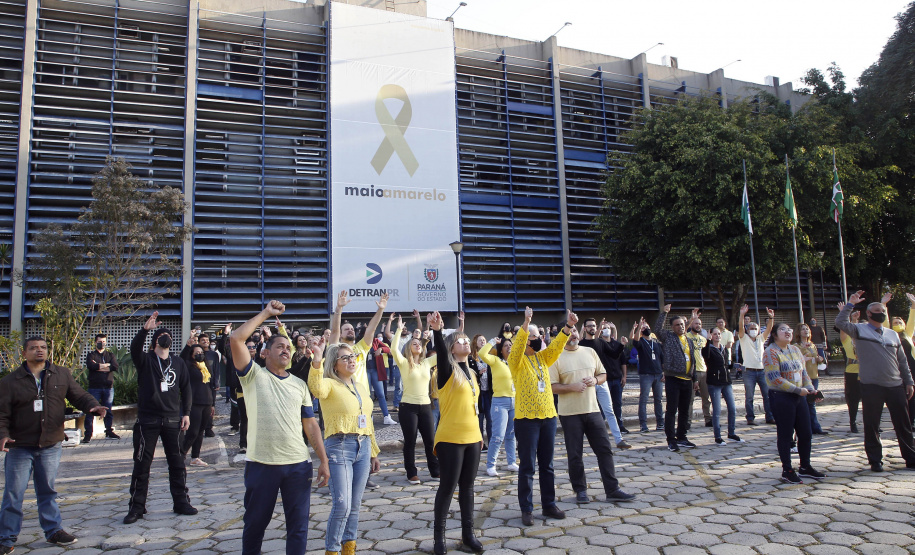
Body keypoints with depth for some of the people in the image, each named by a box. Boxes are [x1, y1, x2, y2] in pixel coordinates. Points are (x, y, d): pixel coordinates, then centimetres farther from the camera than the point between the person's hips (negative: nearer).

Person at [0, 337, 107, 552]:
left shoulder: (62, 375, 3)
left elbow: (79, 396, 4)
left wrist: (93, 406, -16)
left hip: (50, 446, 2)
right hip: (19, 447, -2)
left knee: (48, 491, 14)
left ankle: (53, 530, 25)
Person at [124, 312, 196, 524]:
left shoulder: (178, 363, 9)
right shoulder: (145, 360, 0)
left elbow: (186, 388, 12)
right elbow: (134, 348, -22)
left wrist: (186, 413, 5)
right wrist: (145, 329, -38)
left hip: (172, 420, 3)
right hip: (147, 420, -3)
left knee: (177, 463, 7)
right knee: (141, 464, 4)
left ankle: (181, 502, 17)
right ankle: (136, 507, 15)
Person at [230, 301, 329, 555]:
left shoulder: (299, 384, 12)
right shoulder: (254, 375, 1)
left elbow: (310, 424, 10)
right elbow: (235, 339, -13)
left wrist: (324, 461, 3)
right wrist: (266, 313, -7)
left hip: (298, 465, 3)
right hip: (261, 464, -2)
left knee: (298, 526, 8)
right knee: (255, 524, 13)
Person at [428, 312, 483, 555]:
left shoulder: (470, 372, 13)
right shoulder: (448, 370, -8)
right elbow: (440, 353, -30)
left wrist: (479, 433, 22)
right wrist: (437, 331, -48)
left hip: (472, 438, 6)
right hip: (450, 438, -6)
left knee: (467, 486, 13)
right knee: (448, 486, 1)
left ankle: (468, 533, 24)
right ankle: (439, 535, 15)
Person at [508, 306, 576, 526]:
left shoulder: (543, 357, 10)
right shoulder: (516, 360, -5)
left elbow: (556, 345, -4)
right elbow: (517, 346, -25)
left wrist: (568, 326, -19)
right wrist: (525, 324, -38)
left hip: (548, 417, 6)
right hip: (526, 419, -5)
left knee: (547, 465, 14)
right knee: (527, 466, 1)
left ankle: (549, 504, 24)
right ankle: (526, 509, 11)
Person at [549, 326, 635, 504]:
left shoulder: (590, 352, 8)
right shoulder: (556, 357, -6)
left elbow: (603, 374, 14)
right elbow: (552, 387, -9)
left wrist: (595, 380, -7)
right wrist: (572, 387, -22)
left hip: (592, 409, 4)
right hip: (570, 413, -4)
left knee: (605, 449, 5)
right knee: (575, 454, 5)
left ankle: (612, 490, 14)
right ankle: (580, 490, 20)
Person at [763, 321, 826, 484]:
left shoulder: (795, 350, 12)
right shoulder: (771, 352, -11)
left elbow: (803, 372, 16)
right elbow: (775, 379, -19)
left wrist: (810, 388, 0)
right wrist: (798, 390, -19)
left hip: (799, 397, 7)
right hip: (781, 398, -7)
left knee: (805, 433, 11)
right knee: (785, 435, 0)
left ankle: (805, 467, 27)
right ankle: (787, 471, 10)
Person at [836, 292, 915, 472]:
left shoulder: (893, 334, 14)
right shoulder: (860, 330, -1)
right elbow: (840, 323, -20)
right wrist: (850, 304, -19)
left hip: (896, 386, 4)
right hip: (871, 386, -4)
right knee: (871, 425, 3)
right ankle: (875, 460, 13)